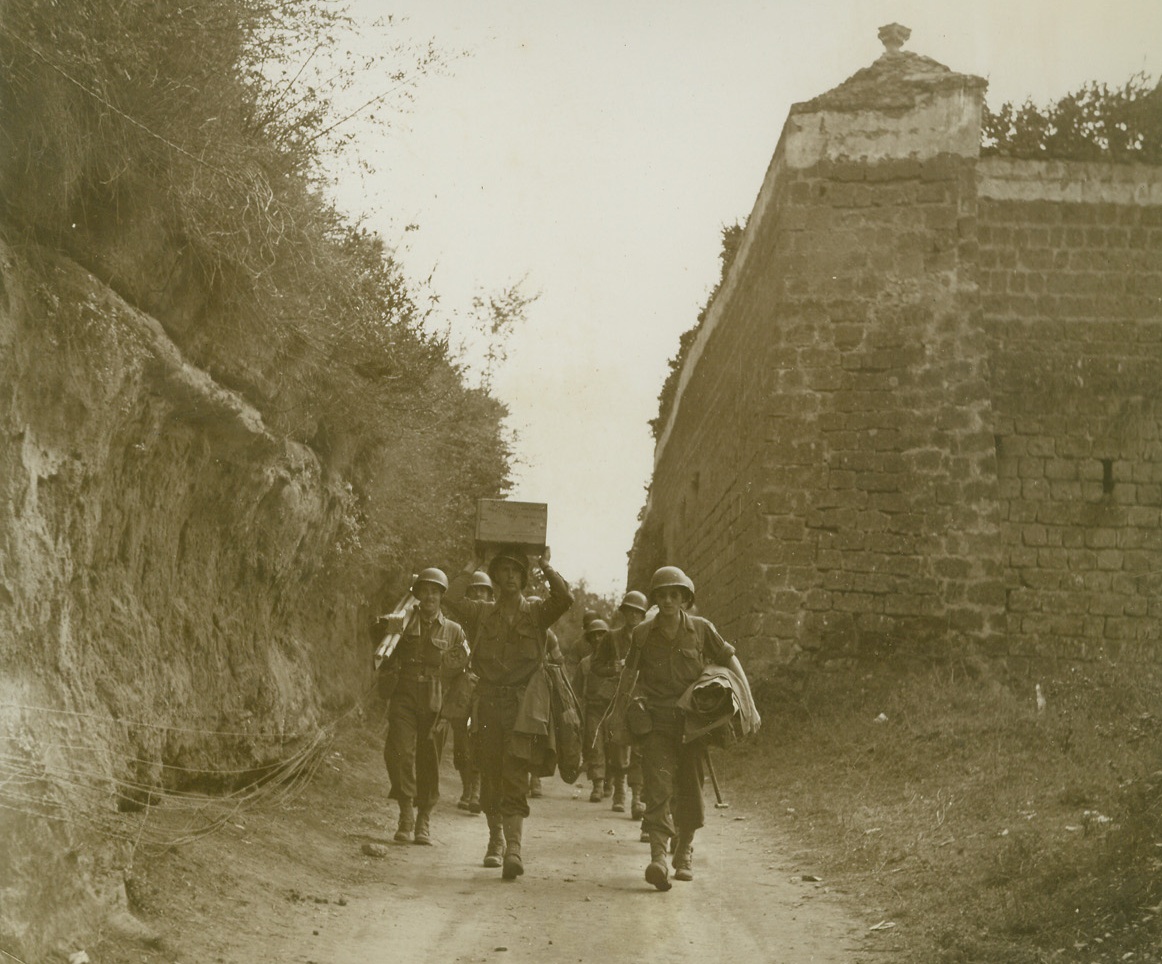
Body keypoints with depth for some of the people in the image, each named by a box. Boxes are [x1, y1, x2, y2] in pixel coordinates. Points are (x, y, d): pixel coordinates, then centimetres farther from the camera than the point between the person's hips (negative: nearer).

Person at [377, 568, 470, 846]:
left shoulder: (453, 631, 11)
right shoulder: (406, 621, 9)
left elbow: (466, 667, 15)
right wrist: (390, 624, -34)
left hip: (436, 704, 1)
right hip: (404, 698, -1)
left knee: (429, 762, 4)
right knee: (399, 752, -17)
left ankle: (424, 822, 15)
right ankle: (406, 814, -9)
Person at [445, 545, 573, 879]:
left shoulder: (536, 612, 6)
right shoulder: (482, 613, 12)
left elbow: (565, 598, -12)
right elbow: (452, 598, -1)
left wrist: (545, 566, -3)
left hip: (522, 704, -3)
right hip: (488, 701, 3)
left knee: (515, 777, -12)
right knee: (490, 776, 9)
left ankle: (514, 848, -18)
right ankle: (495, 840, 27)